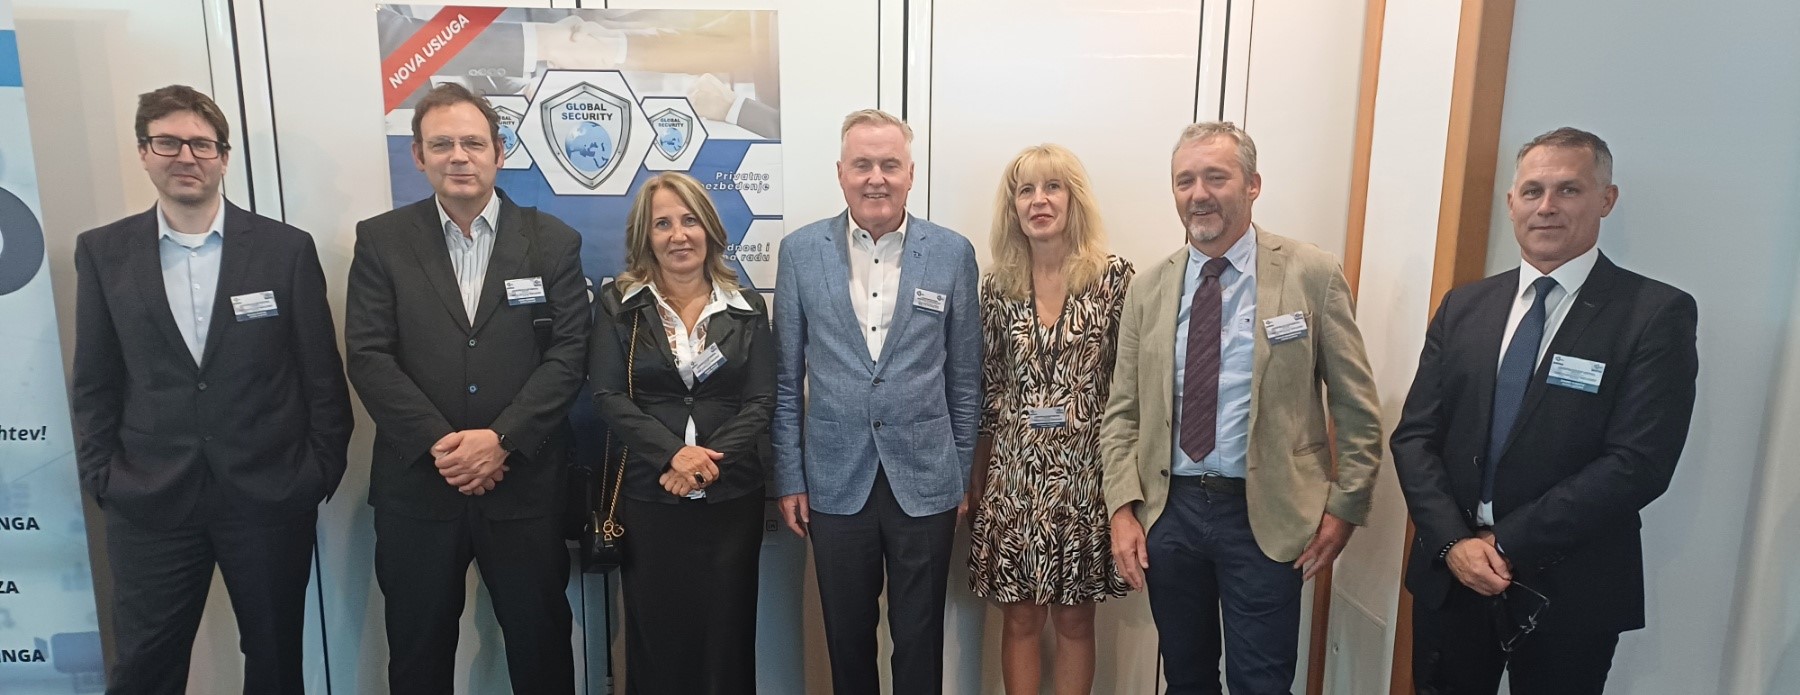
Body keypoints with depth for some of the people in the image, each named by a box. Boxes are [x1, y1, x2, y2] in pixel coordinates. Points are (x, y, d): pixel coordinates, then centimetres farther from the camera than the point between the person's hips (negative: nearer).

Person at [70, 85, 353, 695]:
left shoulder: (287, 248, -2)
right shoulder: (103, 252, 3)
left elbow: (323, 376, -1)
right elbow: (94, 384, 7)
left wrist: (318, 473, -3)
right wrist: (103, 480, 0)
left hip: (271, 497, -1)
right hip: (148, 503, 1)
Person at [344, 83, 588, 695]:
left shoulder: (552, 241, 2)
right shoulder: (381, 241, 3)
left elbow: (568, 352, -5)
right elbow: (368, 356, -5)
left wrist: (502, 438, -16)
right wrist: (440, 444, -15)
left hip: (525, 483, 0)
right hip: (416, 484, 1)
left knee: (541, 643, 12)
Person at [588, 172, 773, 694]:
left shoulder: (747, 309, 5)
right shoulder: (618, 304, 3)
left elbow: (762, 402, -1)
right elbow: (608, 396, -5)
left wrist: (708, 459, -16)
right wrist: (673, 453, -18)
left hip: (732, 498, 1)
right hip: (647, 498, -1)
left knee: (727, 636, 8)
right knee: (655, 636, 8)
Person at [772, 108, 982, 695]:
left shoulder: (953, 253, -2)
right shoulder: (801, 251, -1)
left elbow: (963, 375, 4)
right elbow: (787, 376, 3)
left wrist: (963, 476, 5)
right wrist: (789, 476, 2)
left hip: (926, 482, 0)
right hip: (836, 481, 1)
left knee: (919, 640, 12)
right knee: (847, 638, 15)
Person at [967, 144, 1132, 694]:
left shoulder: (1115, 279, -5)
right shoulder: (998, 286, 3)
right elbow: (986, 389, 8)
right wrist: (977, 478, 8)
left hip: (1086, 472, -2)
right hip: (1015, 473, 2)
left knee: (1075, 619, 12)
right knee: (1020, 619, 12)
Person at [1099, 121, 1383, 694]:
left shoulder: (1313, 275, -5)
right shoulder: (1150, 287, 5)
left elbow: (1357, 409, -1)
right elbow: (1123, 411, 6)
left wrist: (1345, 507, -3)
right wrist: (1124, 508, -3)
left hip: (1266, 516, -3)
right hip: (1169, 509, 3)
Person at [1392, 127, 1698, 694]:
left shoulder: (1657, 314, -7)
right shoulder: (1463, 306, 5)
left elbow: (1639, 464, -15)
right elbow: (1414, 435, 1)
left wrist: (1508, 546, -16)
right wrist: (1453, 541, -12)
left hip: (1568, 593, -3)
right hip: (1450, 575, 3)